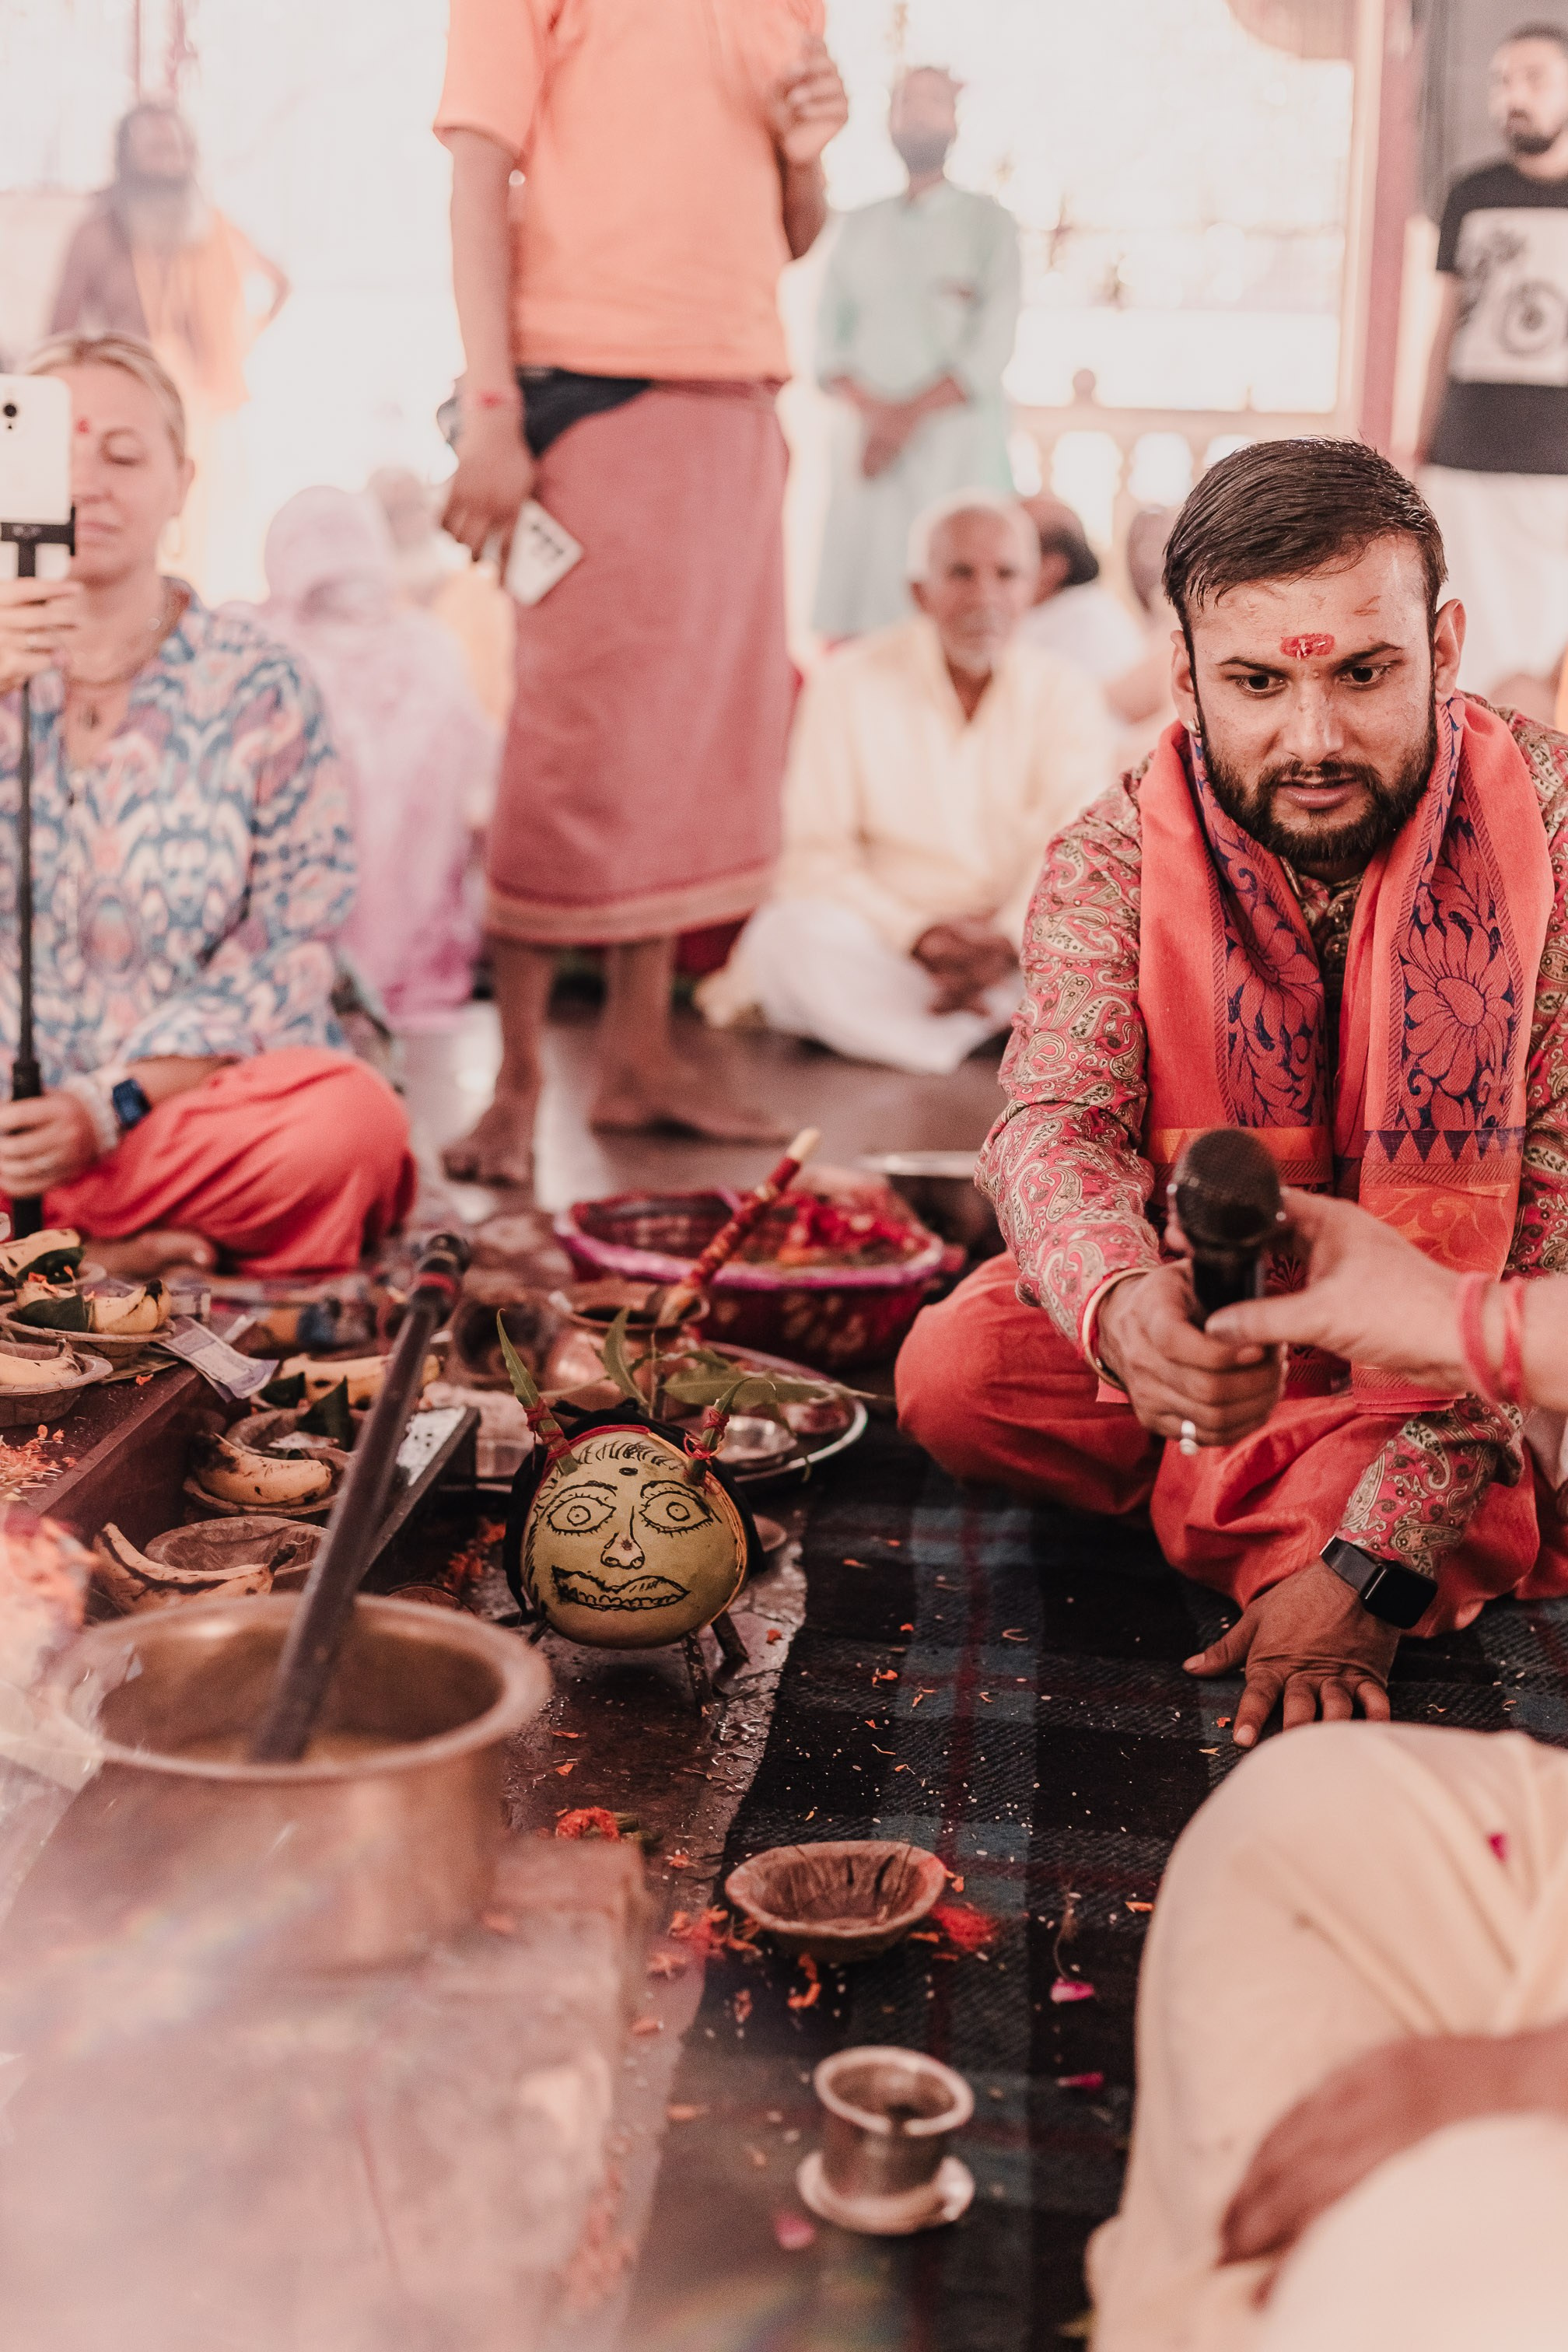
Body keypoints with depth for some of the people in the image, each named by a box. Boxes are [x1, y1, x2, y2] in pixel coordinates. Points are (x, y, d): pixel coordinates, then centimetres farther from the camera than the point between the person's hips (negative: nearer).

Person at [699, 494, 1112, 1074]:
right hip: (882, 934, -1)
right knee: (796, 934, -34)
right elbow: (815, 853, -8)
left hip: (1026, 942, 1)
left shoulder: (1063, 692, 5)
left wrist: (1008, 939, -26)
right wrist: (915, 934, -23)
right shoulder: (848, 686, -2)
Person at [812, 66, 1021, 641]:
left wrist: (912, 414, -10)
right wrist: (871, 409, -9)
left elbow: (993, 346, 0)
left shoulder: (988, 223, 11)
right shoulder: (859, 226, 20)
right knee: (853, 626, -6)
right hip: (865, 443, 3)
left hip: (957, 446, -3)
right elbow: (828, 335, 10)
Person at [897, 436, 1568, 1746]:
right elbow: (1055, 1123, -25)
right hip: (1214, 1327, 2)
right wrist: (1123, 1306, -53)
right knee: (953, 1373, -20)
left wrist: (1375, 1554, -30)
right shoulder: (1113, 865, -14)